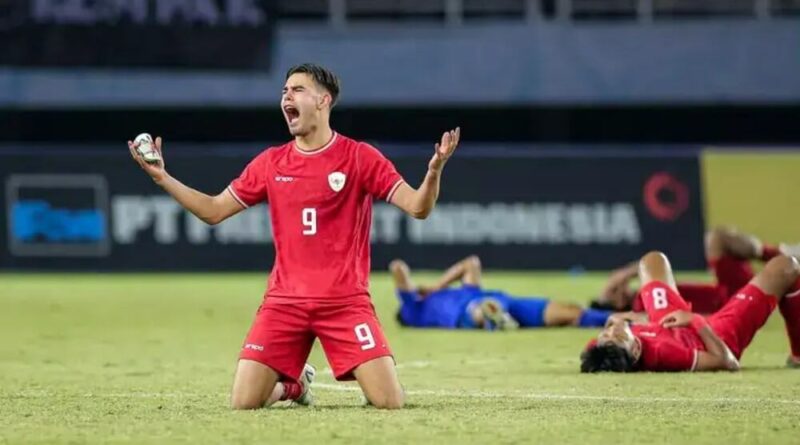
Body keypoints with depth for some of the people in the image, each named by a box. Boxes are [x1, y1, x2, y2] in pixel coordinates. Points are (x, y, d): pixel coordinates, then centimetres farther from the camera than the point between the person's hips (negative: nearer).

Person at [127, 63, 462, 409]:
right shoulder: (271, 163, 8)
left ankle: (366, 380, 23)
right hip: (285, 301, 3)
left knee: (389, 401, -15)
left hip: (345, 301, -3)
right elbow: (213, 211, 14)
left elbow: (417, 207, -7)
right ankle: (291, 386, 25)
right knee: (243, 403, -10)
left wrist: (434, 170, -27)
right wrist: (162, 178, 4)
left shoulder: (359, 157, -2)